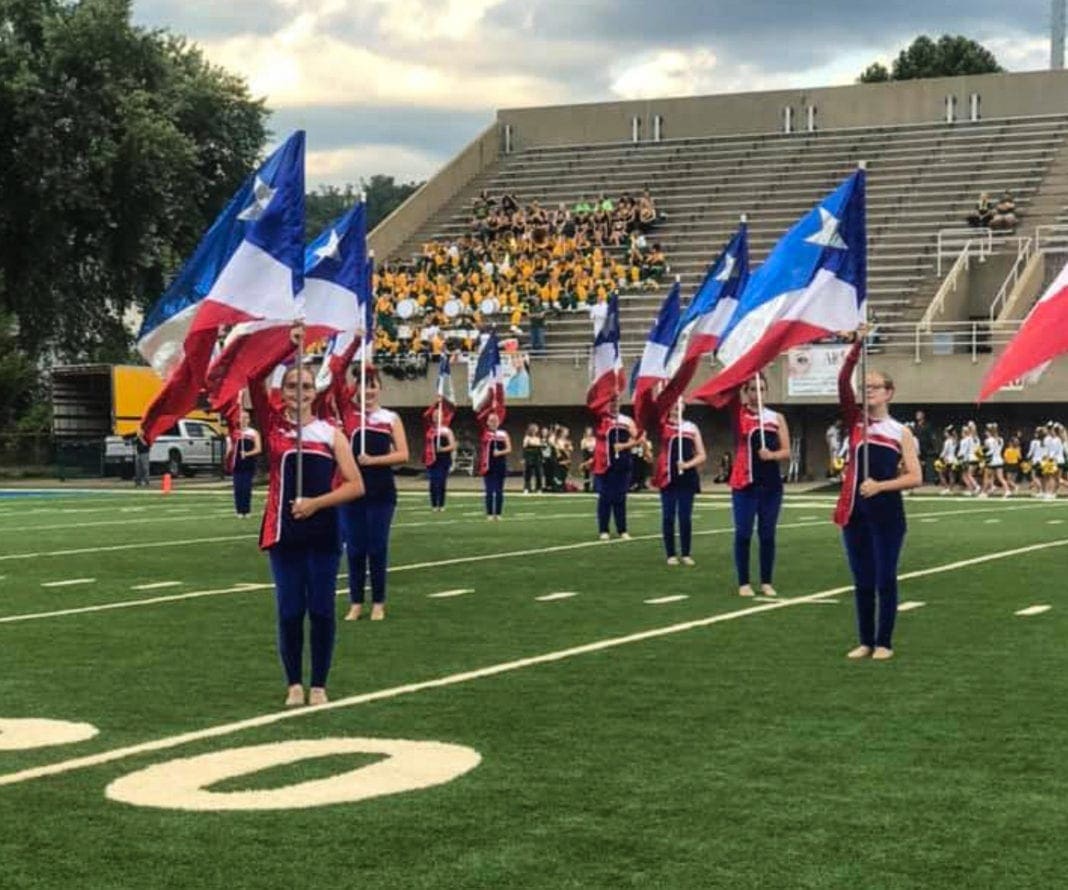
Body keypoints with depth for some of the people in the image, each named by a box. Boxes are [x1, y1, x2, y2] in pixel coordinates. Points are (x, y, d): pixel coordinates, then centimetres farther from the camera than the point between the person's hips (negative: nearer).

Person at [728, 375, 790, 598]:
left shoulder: (777, 417, 6)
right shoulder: (739, 415, 1)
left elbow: (787, 452, 3)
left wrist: (772, 455, -15)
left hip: (771, 484, 2)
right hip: (745, 483, -2)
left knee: (767, 534, 6)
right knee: (743, 533, 0)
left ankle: (766, 581, 14)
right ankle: (743, 582, 8)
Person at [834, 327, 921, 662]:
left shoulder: (901, 431, 2)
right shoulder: (855, 422, 7)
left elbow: (915, 477, -4)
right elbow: (843, 382, -7)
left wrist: (881, 486, -17)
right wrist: (857, 345, -16)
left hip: (887, 513, -2)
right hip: (855, 511, 3)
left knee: (885, 580, 2)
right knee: (862, 581, 8)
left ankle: (884, 643, 10)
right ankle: (865, 641, 17)